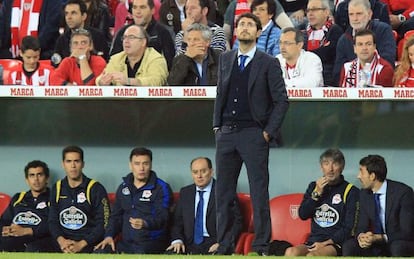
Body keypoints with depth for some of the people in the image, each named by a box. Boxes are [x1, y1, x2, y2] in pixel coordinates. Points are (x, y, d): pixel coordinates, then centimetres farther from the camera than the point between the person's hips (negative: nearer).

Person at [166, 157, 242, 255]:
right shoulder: (185, 193, 16)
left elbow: (236, 222, -2)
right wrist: (177, 240, -4)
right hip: (189, 245, 4)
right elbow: (177, 221, 16)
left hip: (213, 245, -4)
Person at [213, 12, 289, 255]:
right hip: (226, 134, 5)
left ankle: (262, 247, -2)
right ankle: (224, 246, 10)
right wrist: (217, 125, 10)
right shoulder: (225, 59, 14)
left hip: (254, 135, -5)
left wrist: (269, 132, -7)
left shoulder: (268, 63, -1)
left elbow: (281, 101, -2)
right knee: (224, 193, 5)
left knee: (259, 194, -4)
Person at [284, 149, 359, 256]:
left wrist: (326, 243, -13)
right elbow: (302, 215, 8)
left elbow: (348, 227, -4)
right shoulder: (314, 186, 18)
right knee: (291, 252, -29)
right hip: (313, 242, 4)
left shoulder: (351, 191, 2)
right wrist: (317, 193, -3)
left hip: (335, 243, -4)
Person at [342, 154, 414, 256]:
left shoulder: (403, 192, -15)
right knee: (349, 246, -19)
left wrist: (379, 238, -31)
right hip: (377, 246, 5)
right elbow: (362, 226, 4)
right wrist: (361, 236, -22)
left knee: (398, 248, -38)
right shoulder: (364, 194, 3)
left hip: (401, 245, -5)